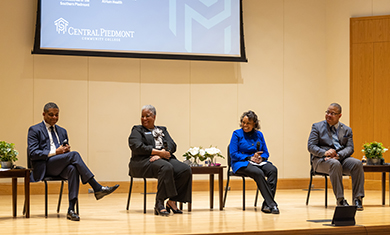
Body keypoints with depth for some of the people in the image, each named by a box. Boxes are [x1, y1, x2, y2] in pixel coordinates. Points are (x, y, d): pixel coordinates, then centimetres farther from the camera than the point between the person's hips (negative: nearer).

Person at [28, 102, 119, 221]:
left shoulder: (62, 131, 25)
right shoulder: (35, 130, 6)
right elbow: (33, 153, -6)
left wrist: (66, 149, -1)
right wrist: (55, 152, -15)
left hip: (60, 166, 5)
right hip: (44, 166, -5)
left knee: (73, 169, -33)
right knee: (74, 154, -29)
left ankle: (71, 210, -38)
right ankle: (97, 188, -31)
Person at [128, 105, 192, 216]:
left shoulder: (162, 130, 25)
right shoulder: (137, 130, 13)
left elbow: (172, 145, 8)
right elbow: (137, 147, -7)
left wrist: (160, 154, -14)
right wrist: (158, 152, -15)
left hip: (164, 159, 5)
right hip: (144, 161, -5)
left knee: (185, 170, -24)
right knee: (166, 168, -38)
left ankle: (172, 201, -20)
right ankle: (159, 203, -38)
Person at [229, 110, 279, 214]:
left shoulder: (259, 134, 13)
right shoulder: (237, 134, 1)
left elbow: (266, 153, 14)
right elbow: (233, 154, -6)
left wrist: (261, 157, -11)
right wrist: (250, 158, -15)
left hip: (258, 162, 4)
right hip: (241, 164, -4)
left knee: (273, 170, -28)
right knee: (259, 173, -36)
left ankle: (266, 205, -31)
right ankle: (271, 204, -37)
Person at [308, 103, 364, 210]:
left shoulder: (347, 130, 17)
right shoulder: (317, 127, 10)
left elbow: (350, 148, 4)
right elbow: (311, 146, 0)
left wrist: (338, 155, -18)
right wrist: (324, 153, -20)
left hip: (341, 158, 3)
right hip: (322, 159, -3)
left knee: (357, 164, -28)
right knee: (335, 164, -38)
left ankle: (357, 198, -26)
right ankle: (340, 199, -34)